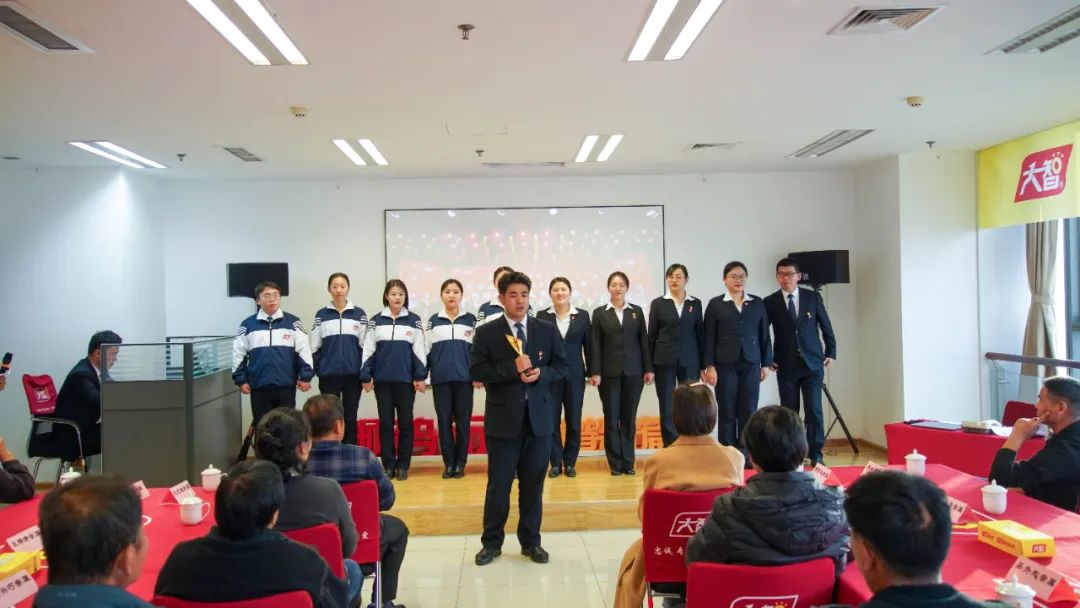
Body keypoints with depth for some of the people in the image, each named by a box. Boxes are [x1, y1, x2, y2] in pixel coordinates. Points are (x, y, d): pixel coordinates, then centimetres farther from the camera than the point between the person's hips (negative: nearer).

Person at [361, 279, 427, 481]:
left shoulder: (414, 320, 2)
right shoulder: (376, 320, 6)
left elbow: (419, 350, 1)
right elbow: (368, 350, 6)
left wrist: (420, 377, -5)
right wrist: (365, 376, 1)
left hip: (406, 379, -1)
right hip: (382, 379, 1)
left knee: (405, 422, 4)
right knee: (385, 422, 6)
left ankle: (403, 465, 12)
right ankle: (388, 465, 14)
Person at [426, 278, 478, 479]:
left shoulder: (471, 319, 6)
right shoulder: (433, 320, 8)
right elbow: (427, 349, 10)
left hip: (464, 378, -1)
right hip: (440, 379, 1)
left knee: (463, 421, 3)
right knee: (444, 421, 4)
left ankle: (461, 463, 12)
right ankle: (449, 463, 12)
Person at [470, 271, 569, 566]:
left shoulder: (547, 330, 6)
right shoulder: (486, 333, -1)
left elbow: (562, 365, 8)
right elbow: (476, 370, -8)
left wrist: (541, 373, -12)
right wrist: (512, 368, -19)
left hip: (539, 417, 2)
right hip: (503, 418, -2)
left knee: (533, 483, 10)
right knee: (498, 483, 5)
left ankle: (531, 541, 23)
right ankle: (492, 542, 20)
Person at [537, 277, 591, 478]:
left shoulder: (582, 315, 4)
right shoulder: (542, 316, 1)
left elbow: (588, 346, 6)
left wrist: (592, 371, 2)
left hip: (575, 375, 1)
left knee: (574, 421, 6)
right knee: (551, 420, 3)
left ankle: (570, 462, 17)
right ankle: (555, 462, 14)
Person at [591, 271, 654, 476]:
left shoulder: (637, 311, 8)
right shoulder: (599, 313, 4)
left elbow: (644, 341, 7)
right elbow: (596, 345, 0)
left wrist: (648, 369, 1)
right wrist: (595, 372, -7)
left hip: (633, 372, 1)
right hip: (609, 373, -1)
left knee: (629, 417, 5)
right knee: (611, 417, 2)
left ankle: (628, 461, 13)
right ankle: (615, 463, 10)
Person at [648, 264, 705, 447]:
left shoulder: (695, 304, 6)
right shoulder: (658, 303, 2)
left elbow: (700, 335, 7)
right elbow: (651, 336, 3)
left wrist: (702, 366, 4)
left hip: (689, 362, 1)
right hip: (664, 362, -1)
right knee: (667, 410, 3)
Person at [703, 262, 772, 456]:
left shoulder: (757, 303, 9)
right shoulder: (716, 304, 3)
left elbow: (764, 335, 10)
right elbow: (709, 338, 0)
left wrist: (766, 363, 6)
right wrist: (710, 366, -6)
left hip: (751, 364, 2)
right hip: (725, 364, -2)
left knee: (748, 411, 1)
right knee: (727, 412, 0)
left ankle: (746, 455, 7)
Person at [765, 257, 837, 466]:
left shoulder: (813, 297, 3)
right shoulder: (770, 302, -1)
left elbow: (826, 327, 10)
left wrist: (831, 352, 9)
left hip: (812, 363, 0)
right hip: (786, 366, 0)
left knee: (814, 410, -3)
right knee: (789, 412, 3)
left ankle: (816, 454, 7)